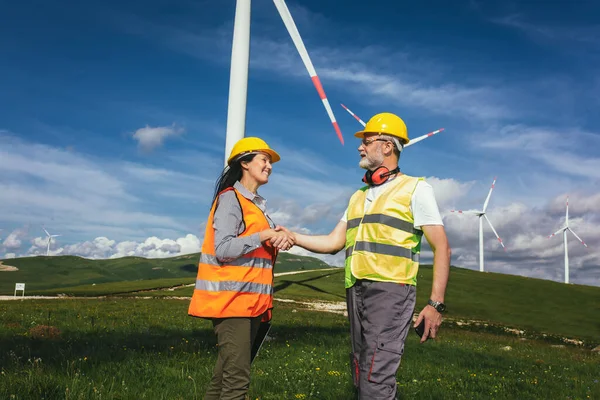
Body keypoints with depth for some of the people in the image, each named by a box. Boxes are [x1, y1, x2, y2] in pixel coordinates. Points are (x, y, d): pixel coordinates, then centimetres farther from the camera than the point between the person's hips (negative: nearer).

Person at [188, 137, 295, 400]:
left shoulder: (258, 204, 19)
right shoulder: (230, 199, -8)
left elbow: (258, 248, 13)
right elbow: (223, 249, -18)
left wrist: (280, 239, -6)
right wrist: (264, 235, -14)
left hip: (251, 300, 9)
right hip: (231, 299, -9)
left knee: (225, 374, 12)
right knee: (236, 377, -10)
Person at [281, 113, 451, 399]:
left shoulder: (415, 189, 0)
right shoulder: (359, 196, 20)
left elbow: (441, 247, -4)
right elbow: (333, 242, 18)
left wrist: (436, 303, -11)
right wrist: (293, 237, 6)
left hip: (390, 290, -7)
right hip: (357, 291, 7)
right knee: (361, 377, 12)